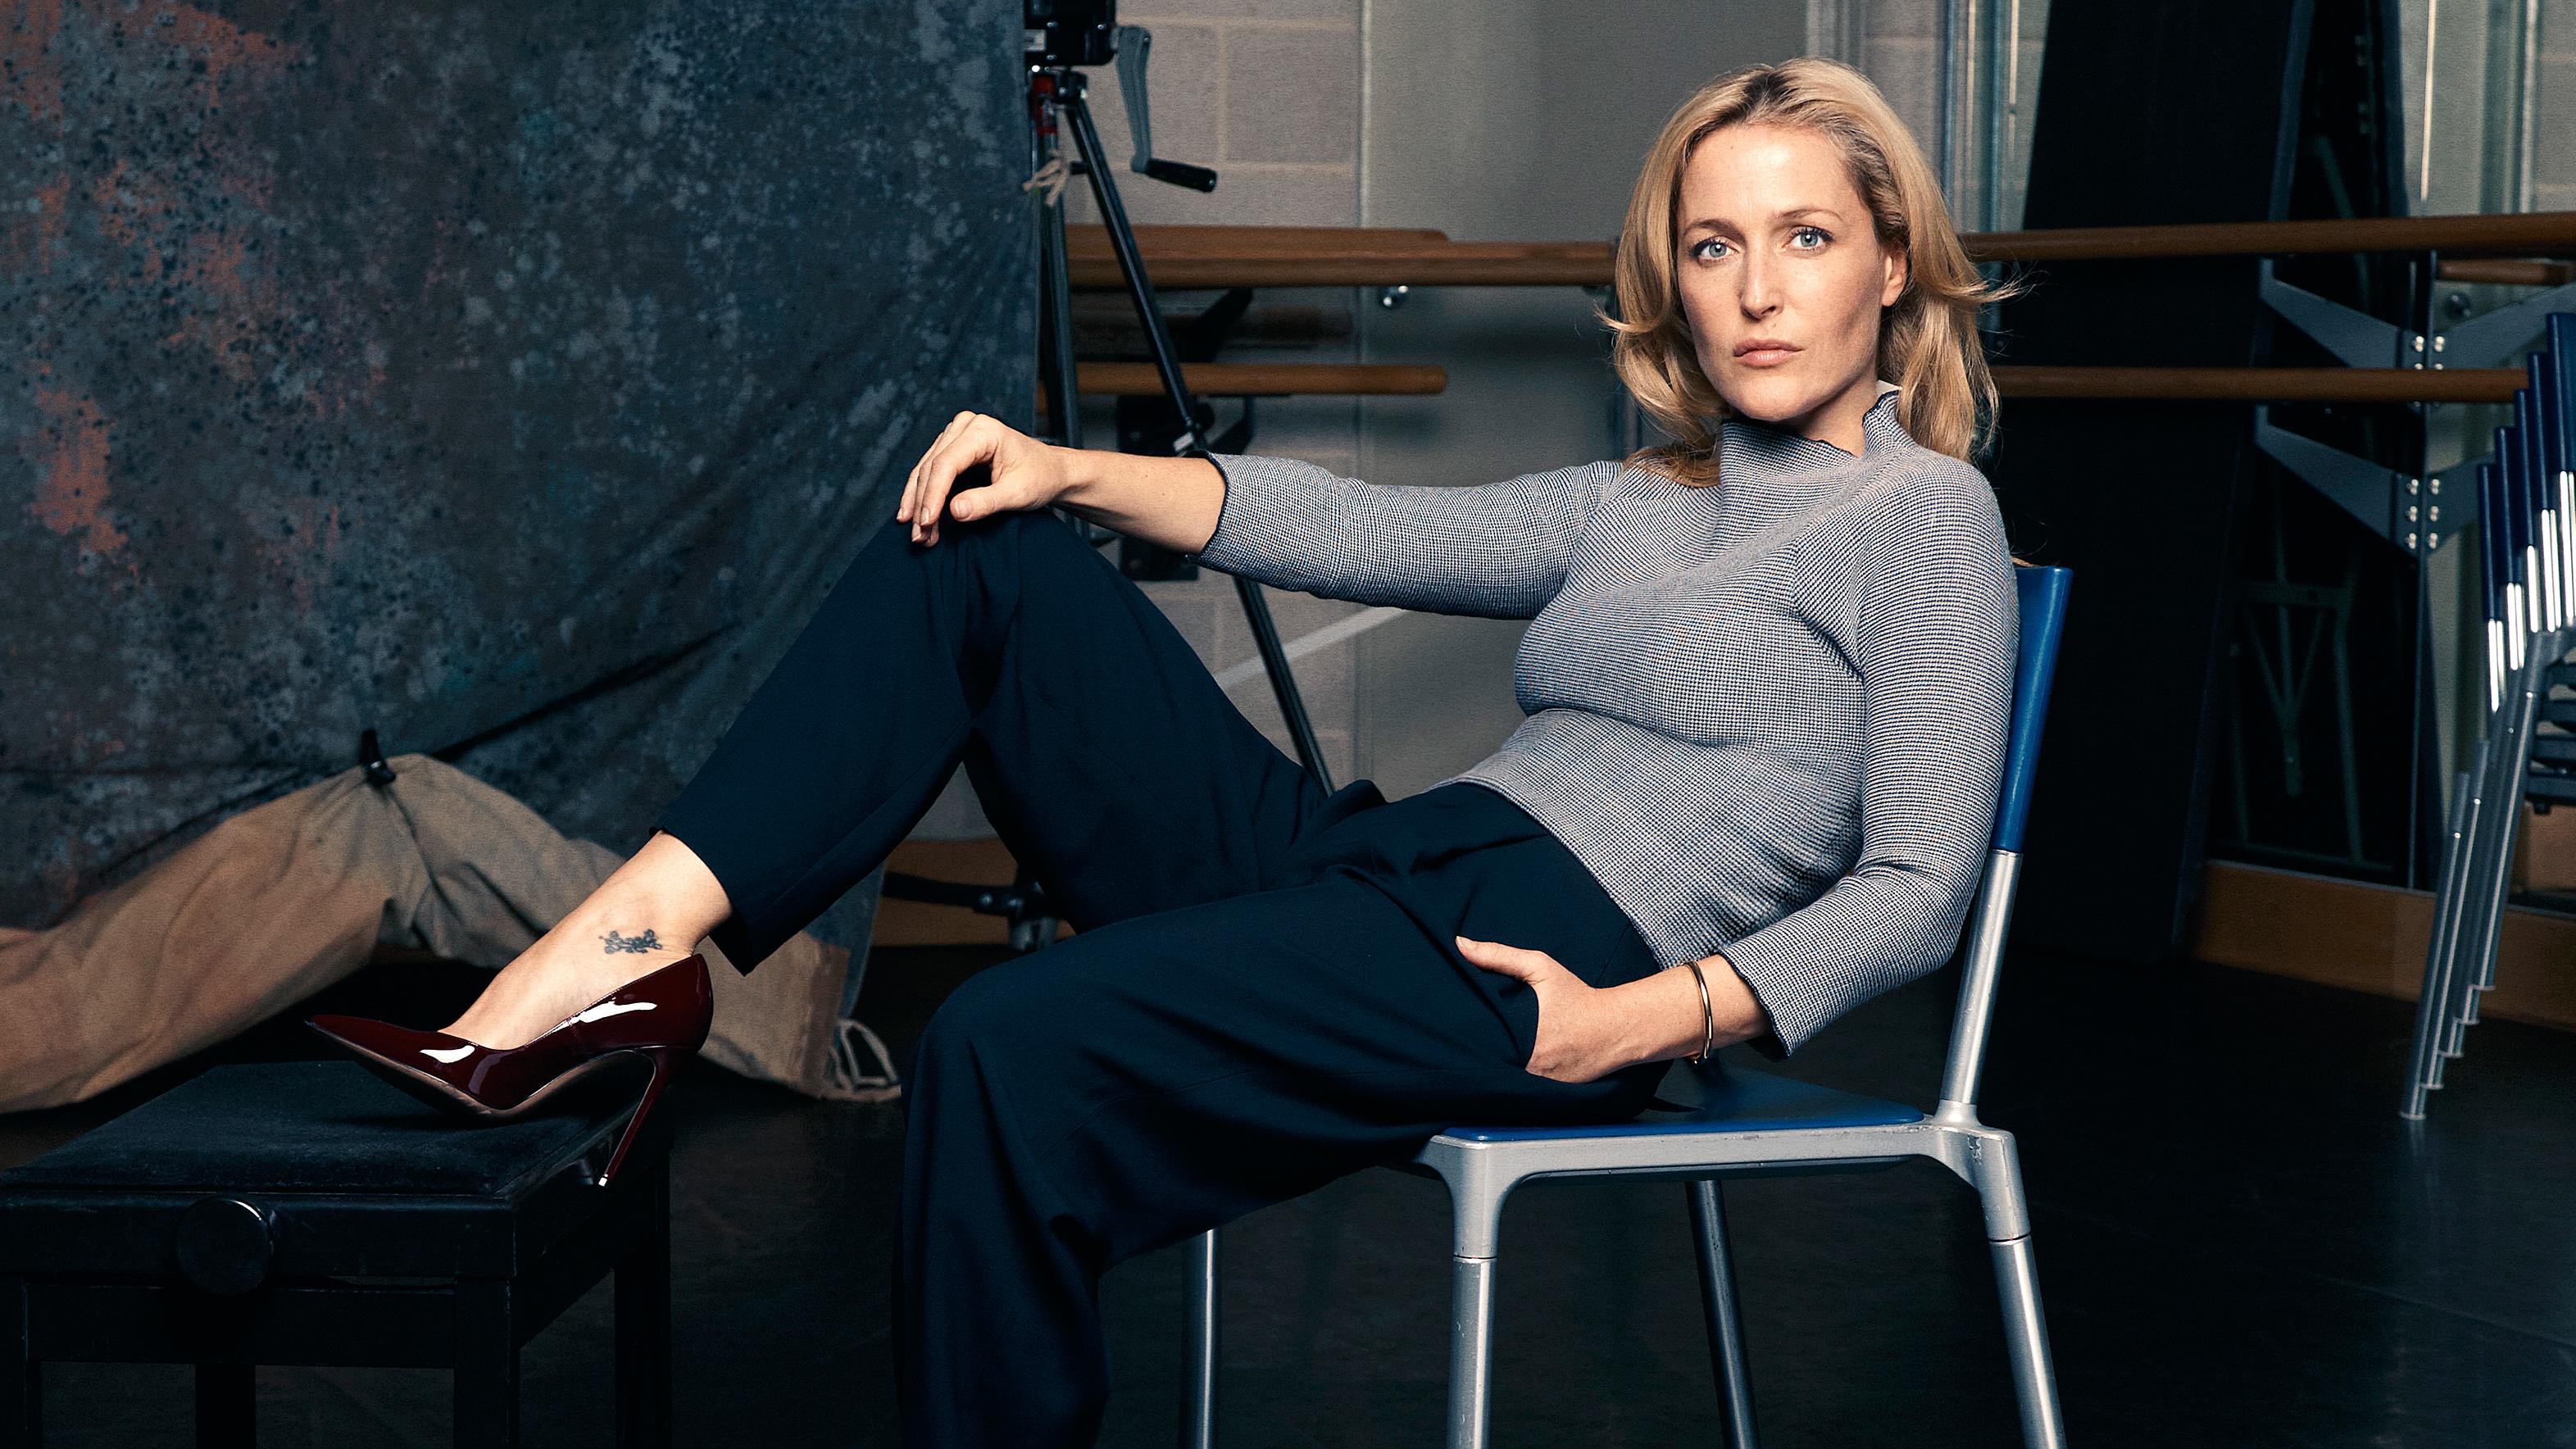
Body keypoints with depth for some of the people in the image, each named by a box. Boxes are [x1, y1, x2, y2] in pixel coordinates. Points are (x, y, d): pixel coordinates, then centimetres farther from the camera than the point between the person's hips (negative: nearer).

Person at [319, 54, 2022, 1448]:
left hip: (1546, 964, -8)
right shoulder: (1639, 504, 23)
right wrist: (1069, 474, 1)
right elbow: (1354, 532, 15)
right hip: (1359, 867, 8)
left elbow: (1917, 886, -6)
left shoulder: (1923, 515, 2)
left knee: (1020, 1043, -29)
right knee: (977, 554, -1)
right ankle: (649, 924, -15)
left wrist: (1646, 1022, -19)